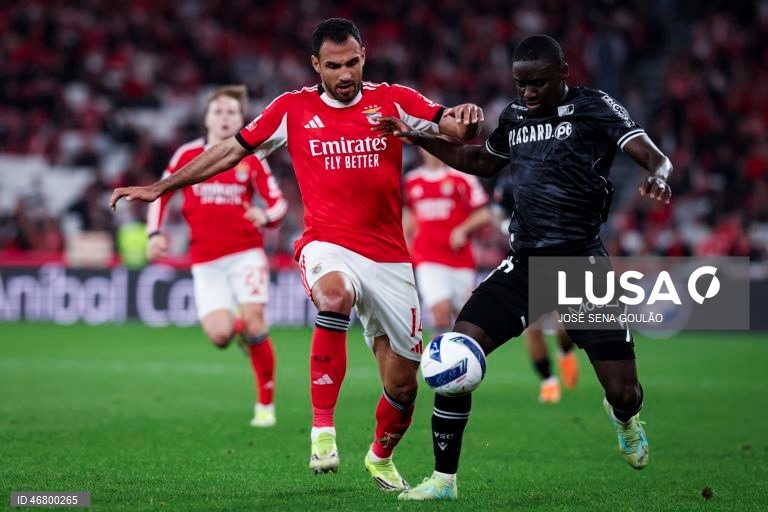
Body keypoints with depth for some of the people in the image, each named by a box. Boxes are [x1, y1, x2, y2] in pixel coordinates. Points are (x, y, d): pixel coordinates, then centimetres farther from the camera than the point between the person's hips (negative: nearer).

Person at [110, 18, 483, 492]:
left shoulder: (393, 101, 4)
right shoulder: (293, 109, 4)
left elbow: (460, 129, -3)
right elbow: (232, 151, 10)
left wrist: (468, 118, -28)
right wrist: (161, 187, 9)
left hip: (389, 258, 2)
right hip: (327, 246, -2)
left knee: (403, 382, 4)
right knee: (334, 296, -39)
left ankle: (381, 458, 37)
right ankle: (323, 430, -34)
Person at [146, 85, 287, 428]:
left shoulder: (251, 159, 3)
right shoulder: (187, 155, 4)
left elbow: (278, 203, 4)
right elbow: (160, 193, 14)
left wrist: (266, 216, -19)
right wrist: (155, 234, 1)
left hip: (245, 254, -1)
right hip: (206, 261, 1)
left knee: (254, 324, -15)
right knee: (219, 335, -15)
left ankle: (266, 403, 1)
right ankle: (240, 328, 25)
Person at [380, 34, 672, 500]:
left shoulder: (596, 108, -6)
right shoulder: (515, 115, 10)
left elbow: (657, 159, -15)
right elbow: (482, 162, 30)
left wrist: (658, 177, -40)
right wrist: (417, 138, 20)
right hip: (524, 264, 4)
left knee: (623, 392, -3)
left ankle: (625, 417, 38)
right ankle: (444, 479, -2)